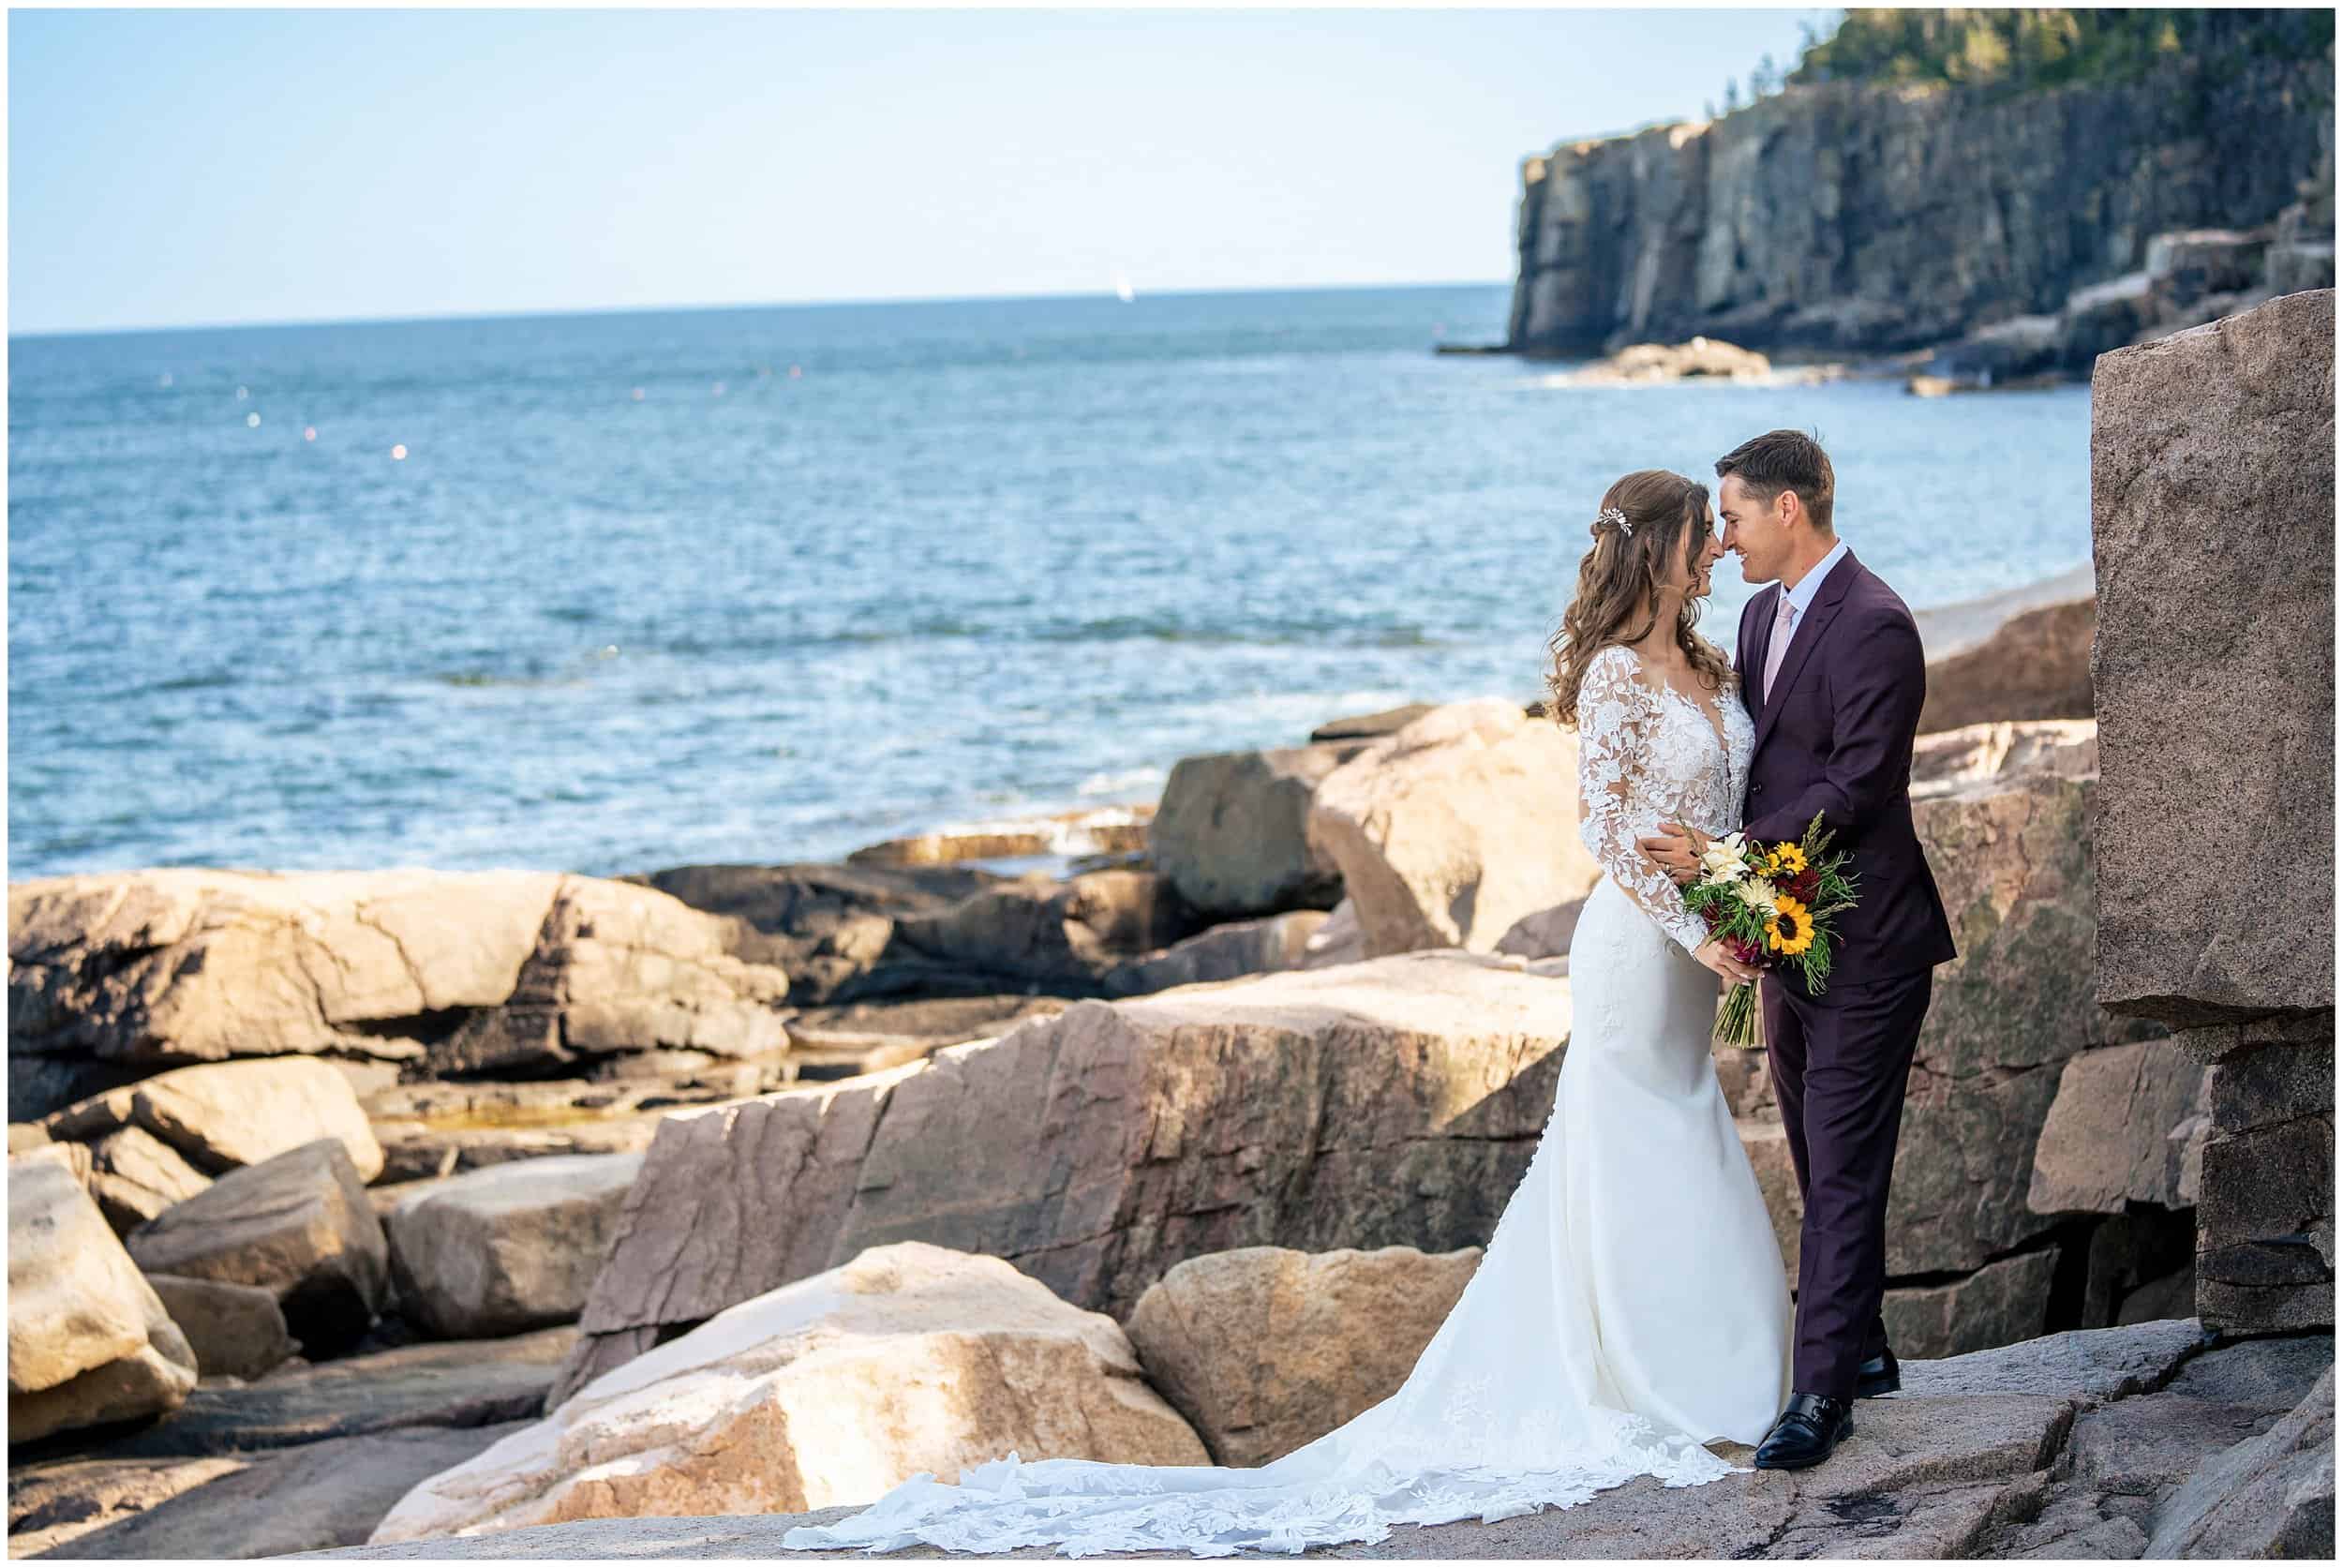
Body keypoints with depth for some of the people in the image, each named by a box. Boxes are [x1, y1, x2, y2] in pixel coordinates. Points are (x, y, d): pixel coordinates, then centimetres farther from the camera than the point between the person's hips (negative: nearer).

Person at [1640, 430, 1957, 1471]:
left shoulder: (1874, 626, -17)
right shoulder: (1764, 613, 12)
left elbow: (1854, 787, -22)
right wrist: (1709, 853, 3)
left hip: (1863, 944, -9)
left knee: (1843, 1170, -8)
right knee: (1823, 1164, 17)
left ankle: (1822, 1394, -8)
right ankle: (1862, 1348, 29)